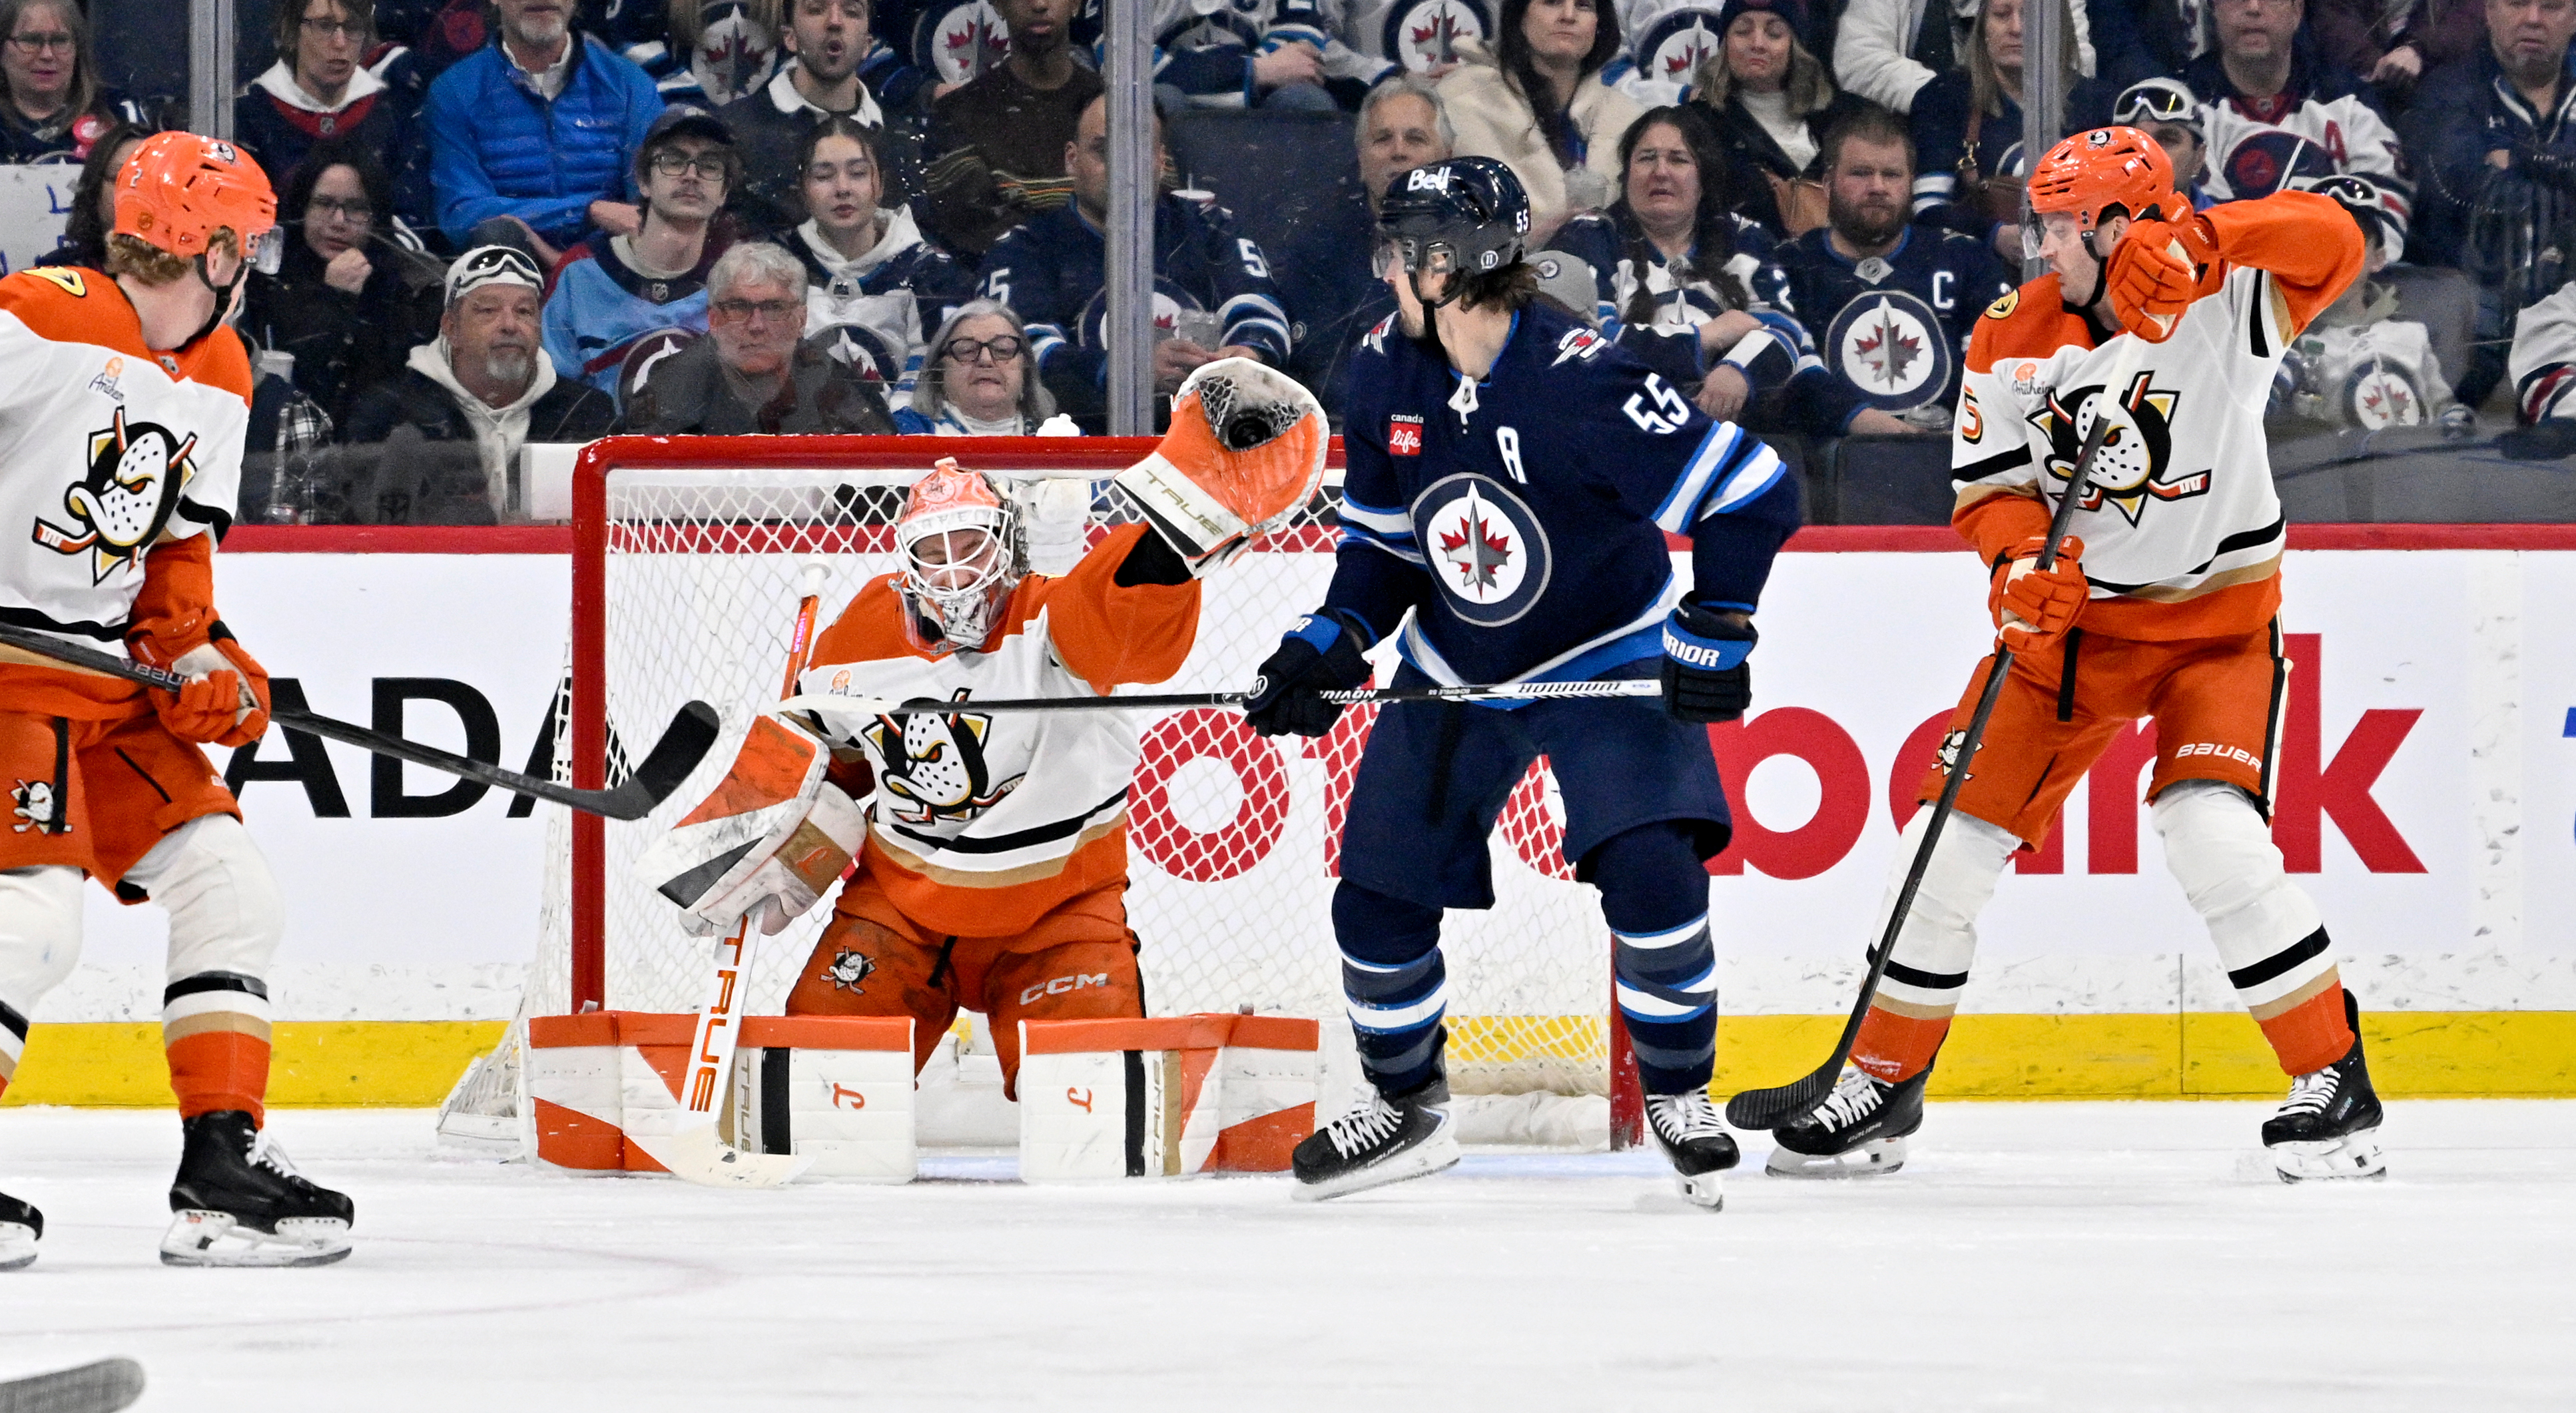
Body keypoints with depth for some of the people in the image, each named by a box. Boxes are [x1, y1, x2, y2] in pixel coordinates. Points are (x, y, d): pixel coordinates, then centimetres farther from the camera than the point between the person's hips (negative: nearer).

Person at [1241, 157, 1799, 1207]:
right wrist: (1331, 644, -7)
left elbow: (1750, 492, -25)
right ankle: (1408, 1109, 22)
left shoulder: (1581, 381, -27)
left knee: (1651, 877, -22)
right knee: (1377, 901, 0)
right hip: (1456, 672, 6)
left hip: (1609, 662, -5)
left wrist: (1714, 632, -25)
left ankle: (1679, 1097, 0)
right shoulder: (1389, 374, -7)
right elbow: (1382, 538, 7)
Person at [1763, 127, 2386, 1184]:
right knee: (1956, 836, 1)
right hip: (2074, 619, 4)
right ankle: (1882, 1081, 18)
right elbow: (1992, 488, -4)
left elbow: (2330, 243, -34)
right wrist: (2022, 563, -26)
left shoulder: (2223, 305, -17)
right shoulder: (2014, 340, -6)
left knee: (2215, 836, -24)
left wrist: (2194, 245, -48)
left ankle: (2335, 1081, -10)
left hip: (2218, 618, -4)